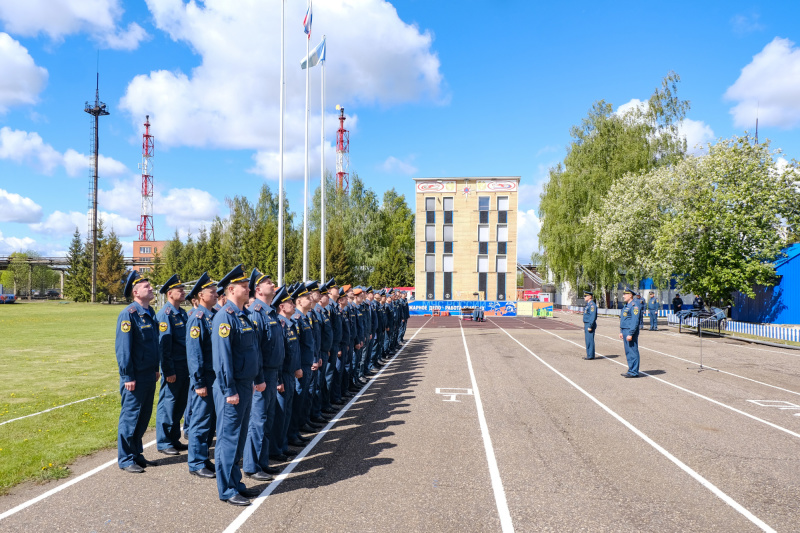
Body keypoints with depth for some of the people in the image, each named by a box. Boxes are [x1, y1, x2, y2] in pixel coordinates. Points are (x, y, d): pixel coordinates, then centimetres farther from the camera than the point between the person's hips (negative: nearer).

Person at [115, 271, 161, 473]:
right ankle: (125, 459, 13)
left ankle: (136, 454, 28)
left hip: (149, 375, 8)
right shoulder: (128, 314, -15)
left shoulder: (150, 312, 10)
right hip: (136, 377, -8)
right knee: (130, 416, 2)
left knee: (144, 416, 15)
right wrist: (128, 377, -18)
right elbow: (123, 348, -17)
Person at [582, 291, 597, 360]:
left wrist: (590, 326, -23)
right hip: (586, 325, 10)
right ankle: (589, 355, 17)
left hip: (590, 325, -10)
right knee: (588, 340, 12)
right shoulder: (588, 304, 17)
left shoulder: (592, 305, -16)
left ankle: (591, 356, -3)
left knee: (590, 340, -7)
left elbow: (593, 317, -21)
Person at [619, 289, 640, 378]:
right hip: (625, 332, 10)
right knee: (628, 352, 13)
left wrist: (630, 334, -22)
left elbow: (635, 321, -20)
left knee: (633, 352, -5)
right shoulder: (626, 306, 17)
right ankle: (631, 370, 19)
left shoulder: (634, 306, -14)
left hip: (631, 332, -10)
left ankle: (634, 372, -1)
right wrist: (621, 332, 20)